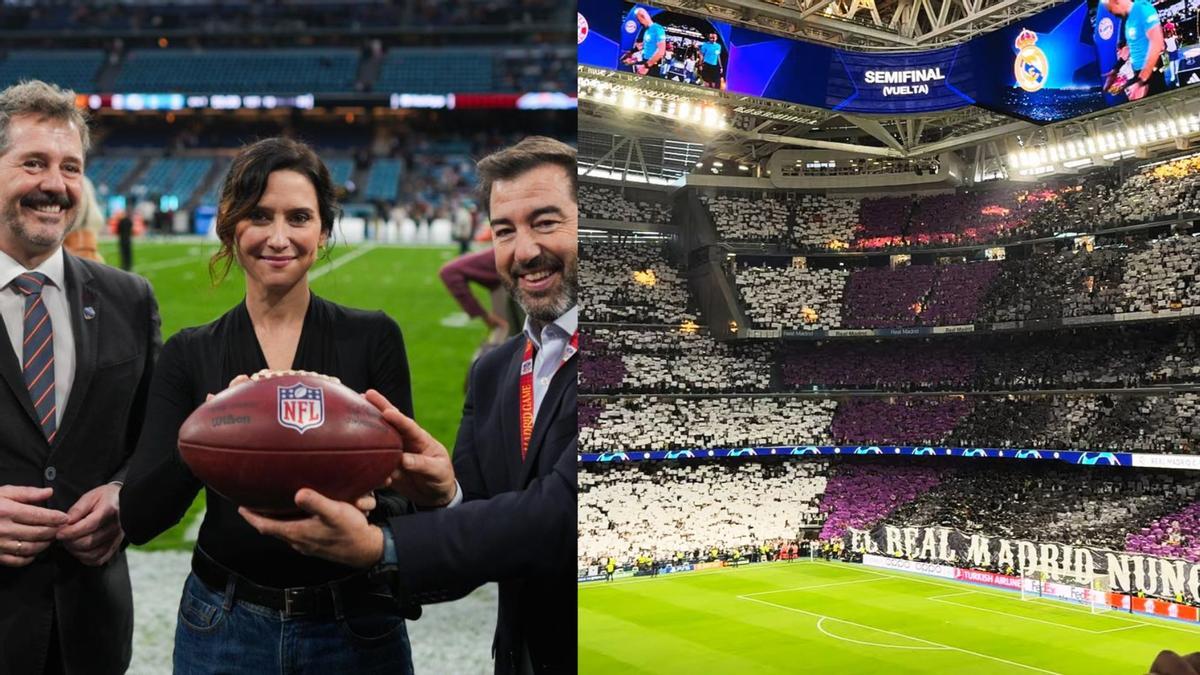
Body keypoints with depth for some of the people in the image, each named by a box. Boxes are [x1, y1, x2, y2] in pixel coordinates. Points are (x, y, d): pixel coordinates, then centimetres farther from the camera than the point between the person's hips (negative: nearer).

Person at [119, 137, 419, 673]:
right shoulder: (190, 354, -1)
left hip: (356, 626, 0)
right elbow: (138, 519, -9)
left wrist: (366, 504, -29)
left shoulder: (373, 338, -3)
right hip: (225, 628, 1)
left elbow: (406, 492, -5)